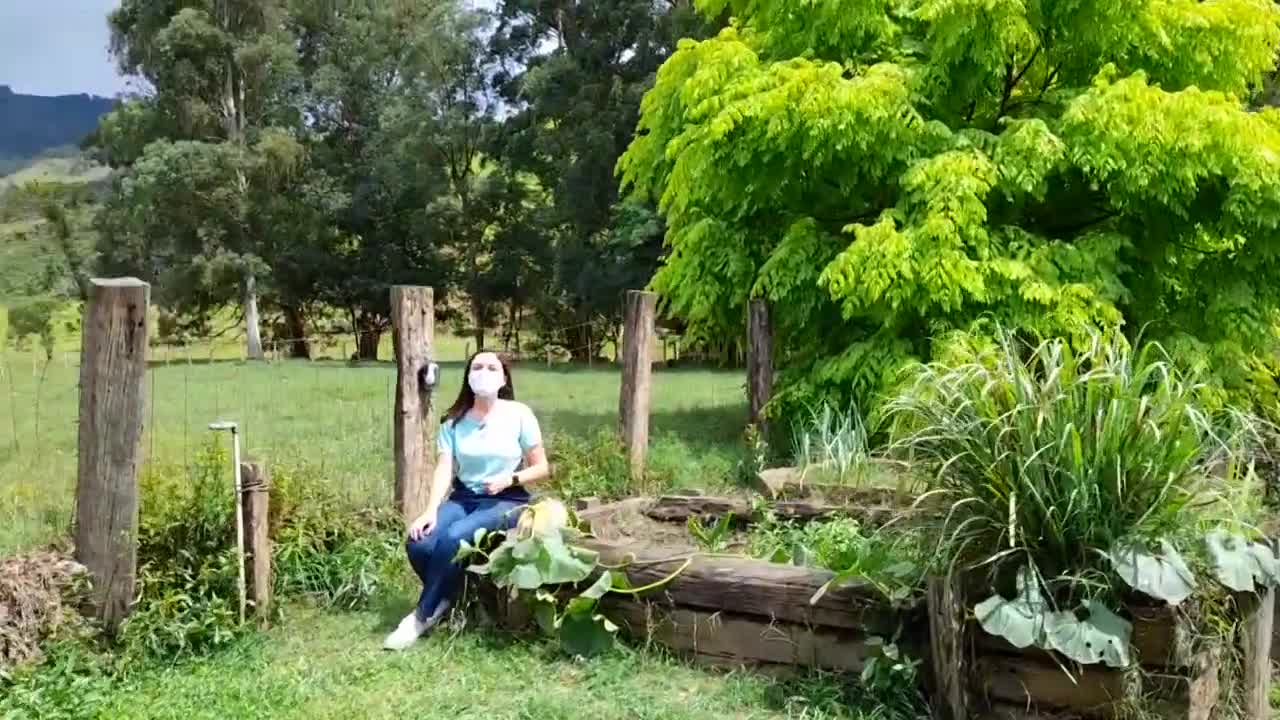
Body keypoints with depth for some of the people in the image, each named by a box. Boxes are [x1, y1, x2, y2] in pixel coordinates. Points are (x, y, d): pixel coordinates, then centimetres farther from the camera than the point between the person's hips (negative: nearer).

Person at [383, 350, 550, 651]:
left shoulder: (519, 414, -5)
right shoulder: (454, 420, 3)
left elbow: (542, 468, 0)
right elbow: (444, 470, -7)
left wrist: (510, 479, -18)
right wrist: (430, 511, -22)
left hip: (507, 502, -3)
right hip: (462, 498, 4)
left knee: (454, 537, -32)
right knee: (418, 544, -24)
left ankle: (423, 615, -12)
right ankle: (444, 600, 5)